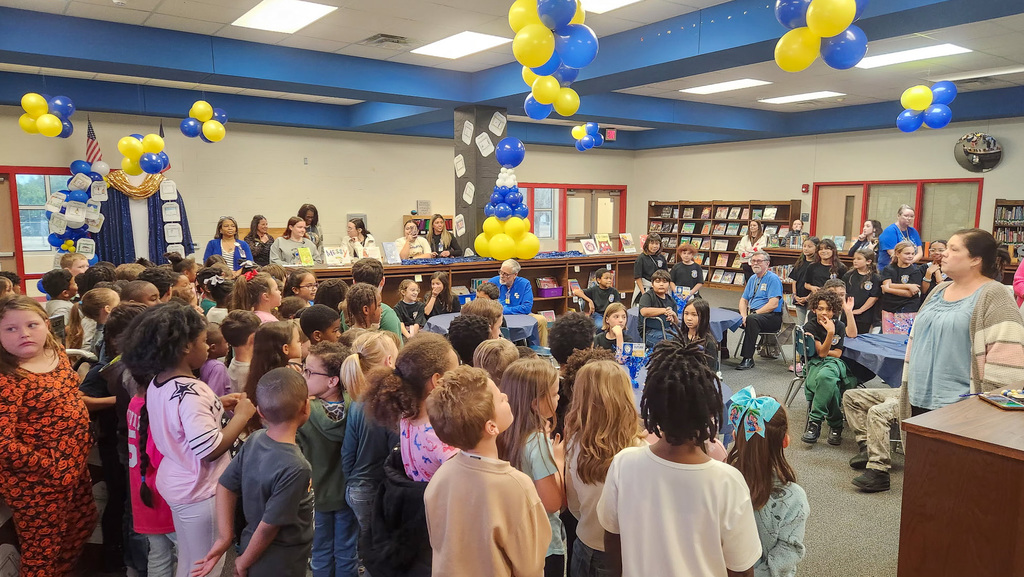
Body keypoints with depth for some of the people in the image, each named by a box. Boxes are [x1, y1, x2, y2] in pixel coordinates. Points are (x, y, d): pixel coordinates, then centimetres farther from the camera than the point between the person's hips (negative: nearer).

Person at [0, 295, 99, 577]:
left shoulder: (56, 352, -1)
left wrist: (85, 441, 8)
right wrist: (54, 469, -21)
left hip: (76, 465, 8)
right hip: (36, 483, -8)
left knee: (84, 524, 25)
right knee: (42, 552, 12)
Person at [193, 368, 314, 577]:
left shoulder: (254, 439, -10)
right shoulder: (295, 468, -31)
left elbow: (226, 486, -2)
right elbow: (270, 525, -24)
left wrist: (225, 538, 1)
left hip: (252, 543, 7)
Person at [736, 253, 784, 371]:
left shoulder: (773, 279, -7)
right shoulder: (752, 278, 17)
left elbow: (773, 304, -18)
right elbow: (743, 300, 15)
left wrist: (753, 313, -20)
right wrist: (743, 315, -5)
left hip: (772, 318, -7)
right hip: (753, 314, 7)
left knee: (752, 319, -38)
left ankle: (748, 359, -33)